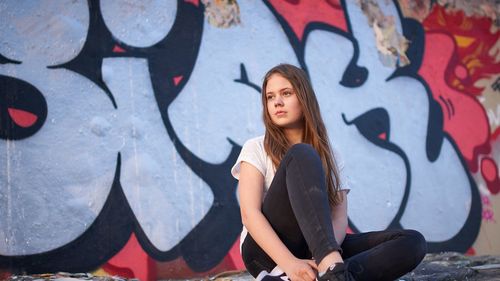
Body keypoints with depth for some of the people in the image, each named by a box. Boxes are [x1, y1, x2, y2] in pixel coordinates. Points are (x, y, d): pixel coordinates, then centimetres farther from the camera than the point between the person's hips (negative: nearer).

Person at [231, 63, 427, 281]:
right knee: (301, 155, -24)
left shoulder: (327, 157, 14)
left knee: (412, 242, -18)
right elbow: (249, 214, -10)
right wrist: (289, 262, -27)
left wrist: (324, 259, -22)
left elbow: (340, 219, 1)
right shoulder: (256, 149, 4)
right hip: (269, 253, -4)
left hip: (314, 252, 4)